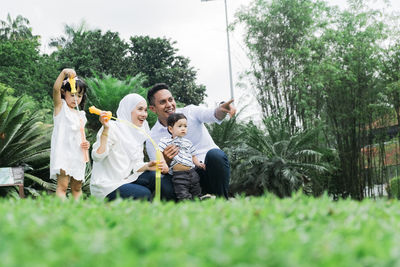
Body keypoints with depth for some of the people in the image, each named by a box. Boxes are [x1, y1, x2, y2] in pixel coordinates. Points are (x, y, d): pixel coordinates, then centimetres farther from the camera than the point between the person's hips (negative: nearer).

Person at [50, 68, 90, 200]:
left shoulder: (81, 115, 18)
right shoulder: (60, 106, 2)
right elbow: (56, 89, -17)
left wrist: (85, 144, 1)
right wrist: (64, 73, -31)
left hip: (77, 154, 6)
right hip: (62, 152, -6)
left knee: (77, 188, 10)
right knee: (62, 185, -15)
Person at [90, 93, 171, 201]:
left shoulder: (138, 133, 12)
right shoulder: (113, 128, -13)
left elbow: (135, 166, 9)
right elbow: (97, 157, -24)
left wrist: (147, 166, -12)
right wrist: (105, 129, -32)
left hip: (127, 179, 8)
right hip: (106, 187, -8)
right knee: (144, 194, -26)